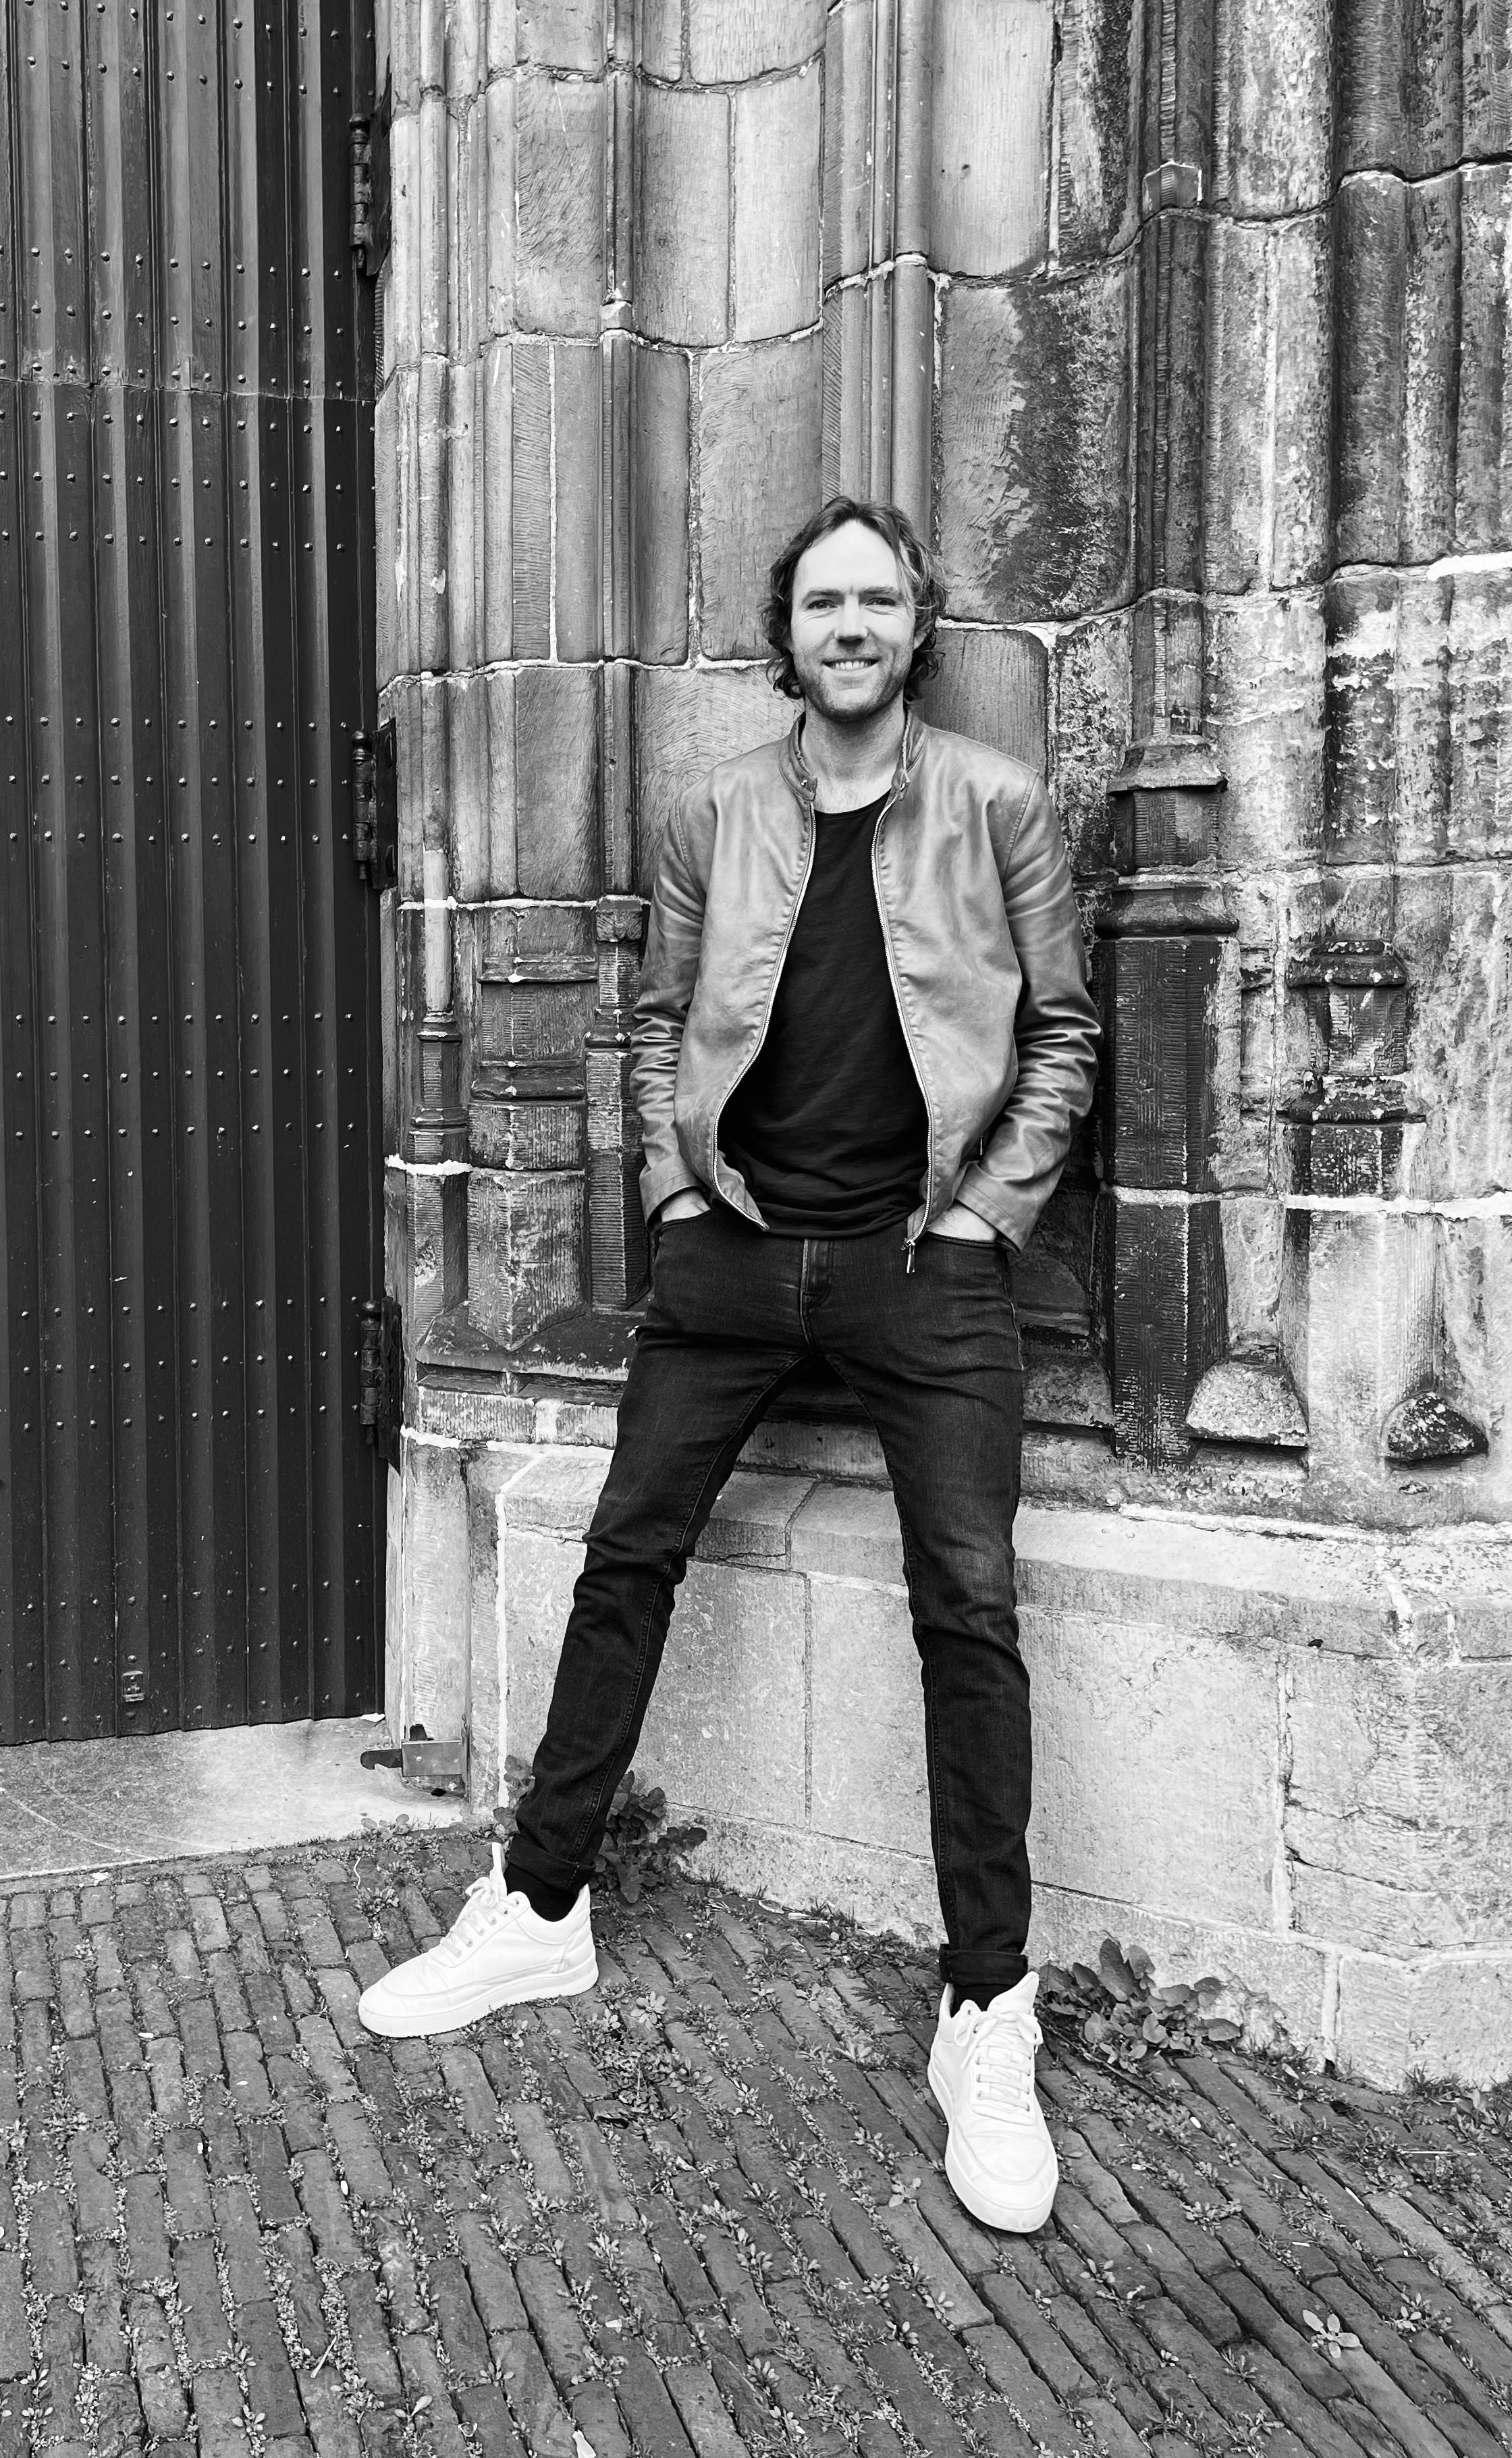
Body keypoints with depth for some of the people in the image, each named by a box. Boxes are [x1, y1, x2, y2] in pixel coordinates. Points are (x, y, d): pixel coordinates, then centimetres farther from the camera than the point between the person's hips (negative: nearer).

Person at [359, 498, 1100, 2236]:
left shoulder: (997, 805, 0)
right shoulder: (716, 815, 6)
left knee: (968, 1609, -5)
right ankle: (540, 1910, 23)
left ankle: (987, 2022, 6)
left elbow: (1062, 1031, 3)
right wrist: (678, 1194, 3)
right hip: (732, 1245, 3)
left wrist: (987, 1212, -5)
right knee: (624, 1562, 6)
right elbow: (659, 1022, 14)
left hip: (923, 1259, -2)